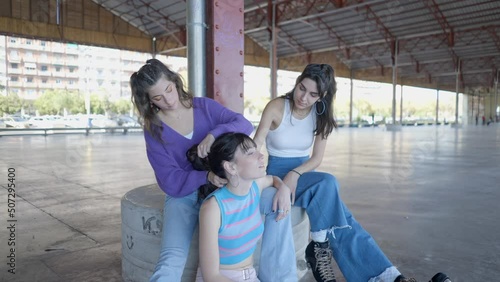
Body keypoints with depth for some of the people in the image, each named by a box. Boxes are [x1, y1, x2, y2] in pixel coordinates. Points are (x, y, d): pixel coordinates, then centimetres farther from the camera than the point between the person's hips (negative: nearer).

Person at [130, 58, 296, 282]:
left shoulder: (203, 106, 0)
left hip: (222, 185, 3)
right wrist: (207, 176, -31)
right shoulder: (154, 130, -6)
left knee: (276, 199, -20)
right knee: (171, 261, -30)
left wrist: (213, 134, -28)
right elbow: (171, 182, -13)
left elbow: (245, 125, -9)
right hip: (183, 195, -2)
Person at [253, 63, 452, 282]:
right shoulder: (276, 107, -13)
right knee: (327, 182, -33)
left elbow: (316, 158, -2)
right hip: (275, 174, -4)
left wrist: (295, 173, -22)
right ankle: (319, 245, -18)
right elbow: (255, 148, -20)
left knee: (339, 216, -20)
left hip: (302, 173, 4)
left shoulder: (321, 116, -1)